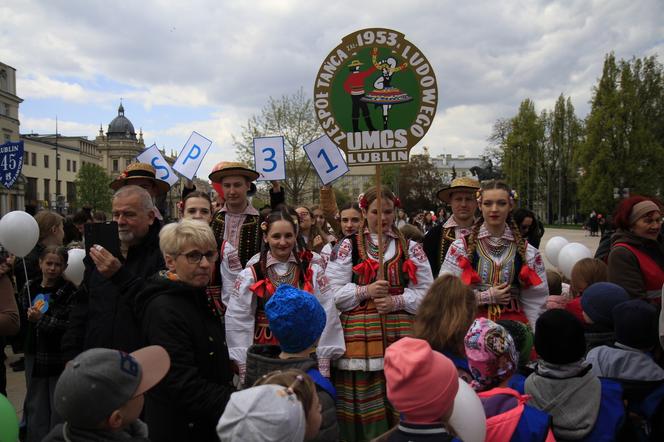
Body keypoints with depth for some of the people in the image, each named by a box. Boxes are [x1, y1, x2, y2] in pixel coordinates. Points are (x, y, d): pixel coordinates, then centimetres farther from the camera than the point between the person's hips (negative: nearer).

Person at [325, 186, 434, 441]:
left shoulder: (411, 249, 11)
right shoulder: (347, 247, 6)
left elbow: (426, 293, 8)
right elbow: (332, 293, 1)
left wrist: (398, 300, -8)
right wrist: (365, 291, -12)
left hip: (402, 336, 2)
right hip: (360, 336, -1)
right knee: (364, 405, -1)